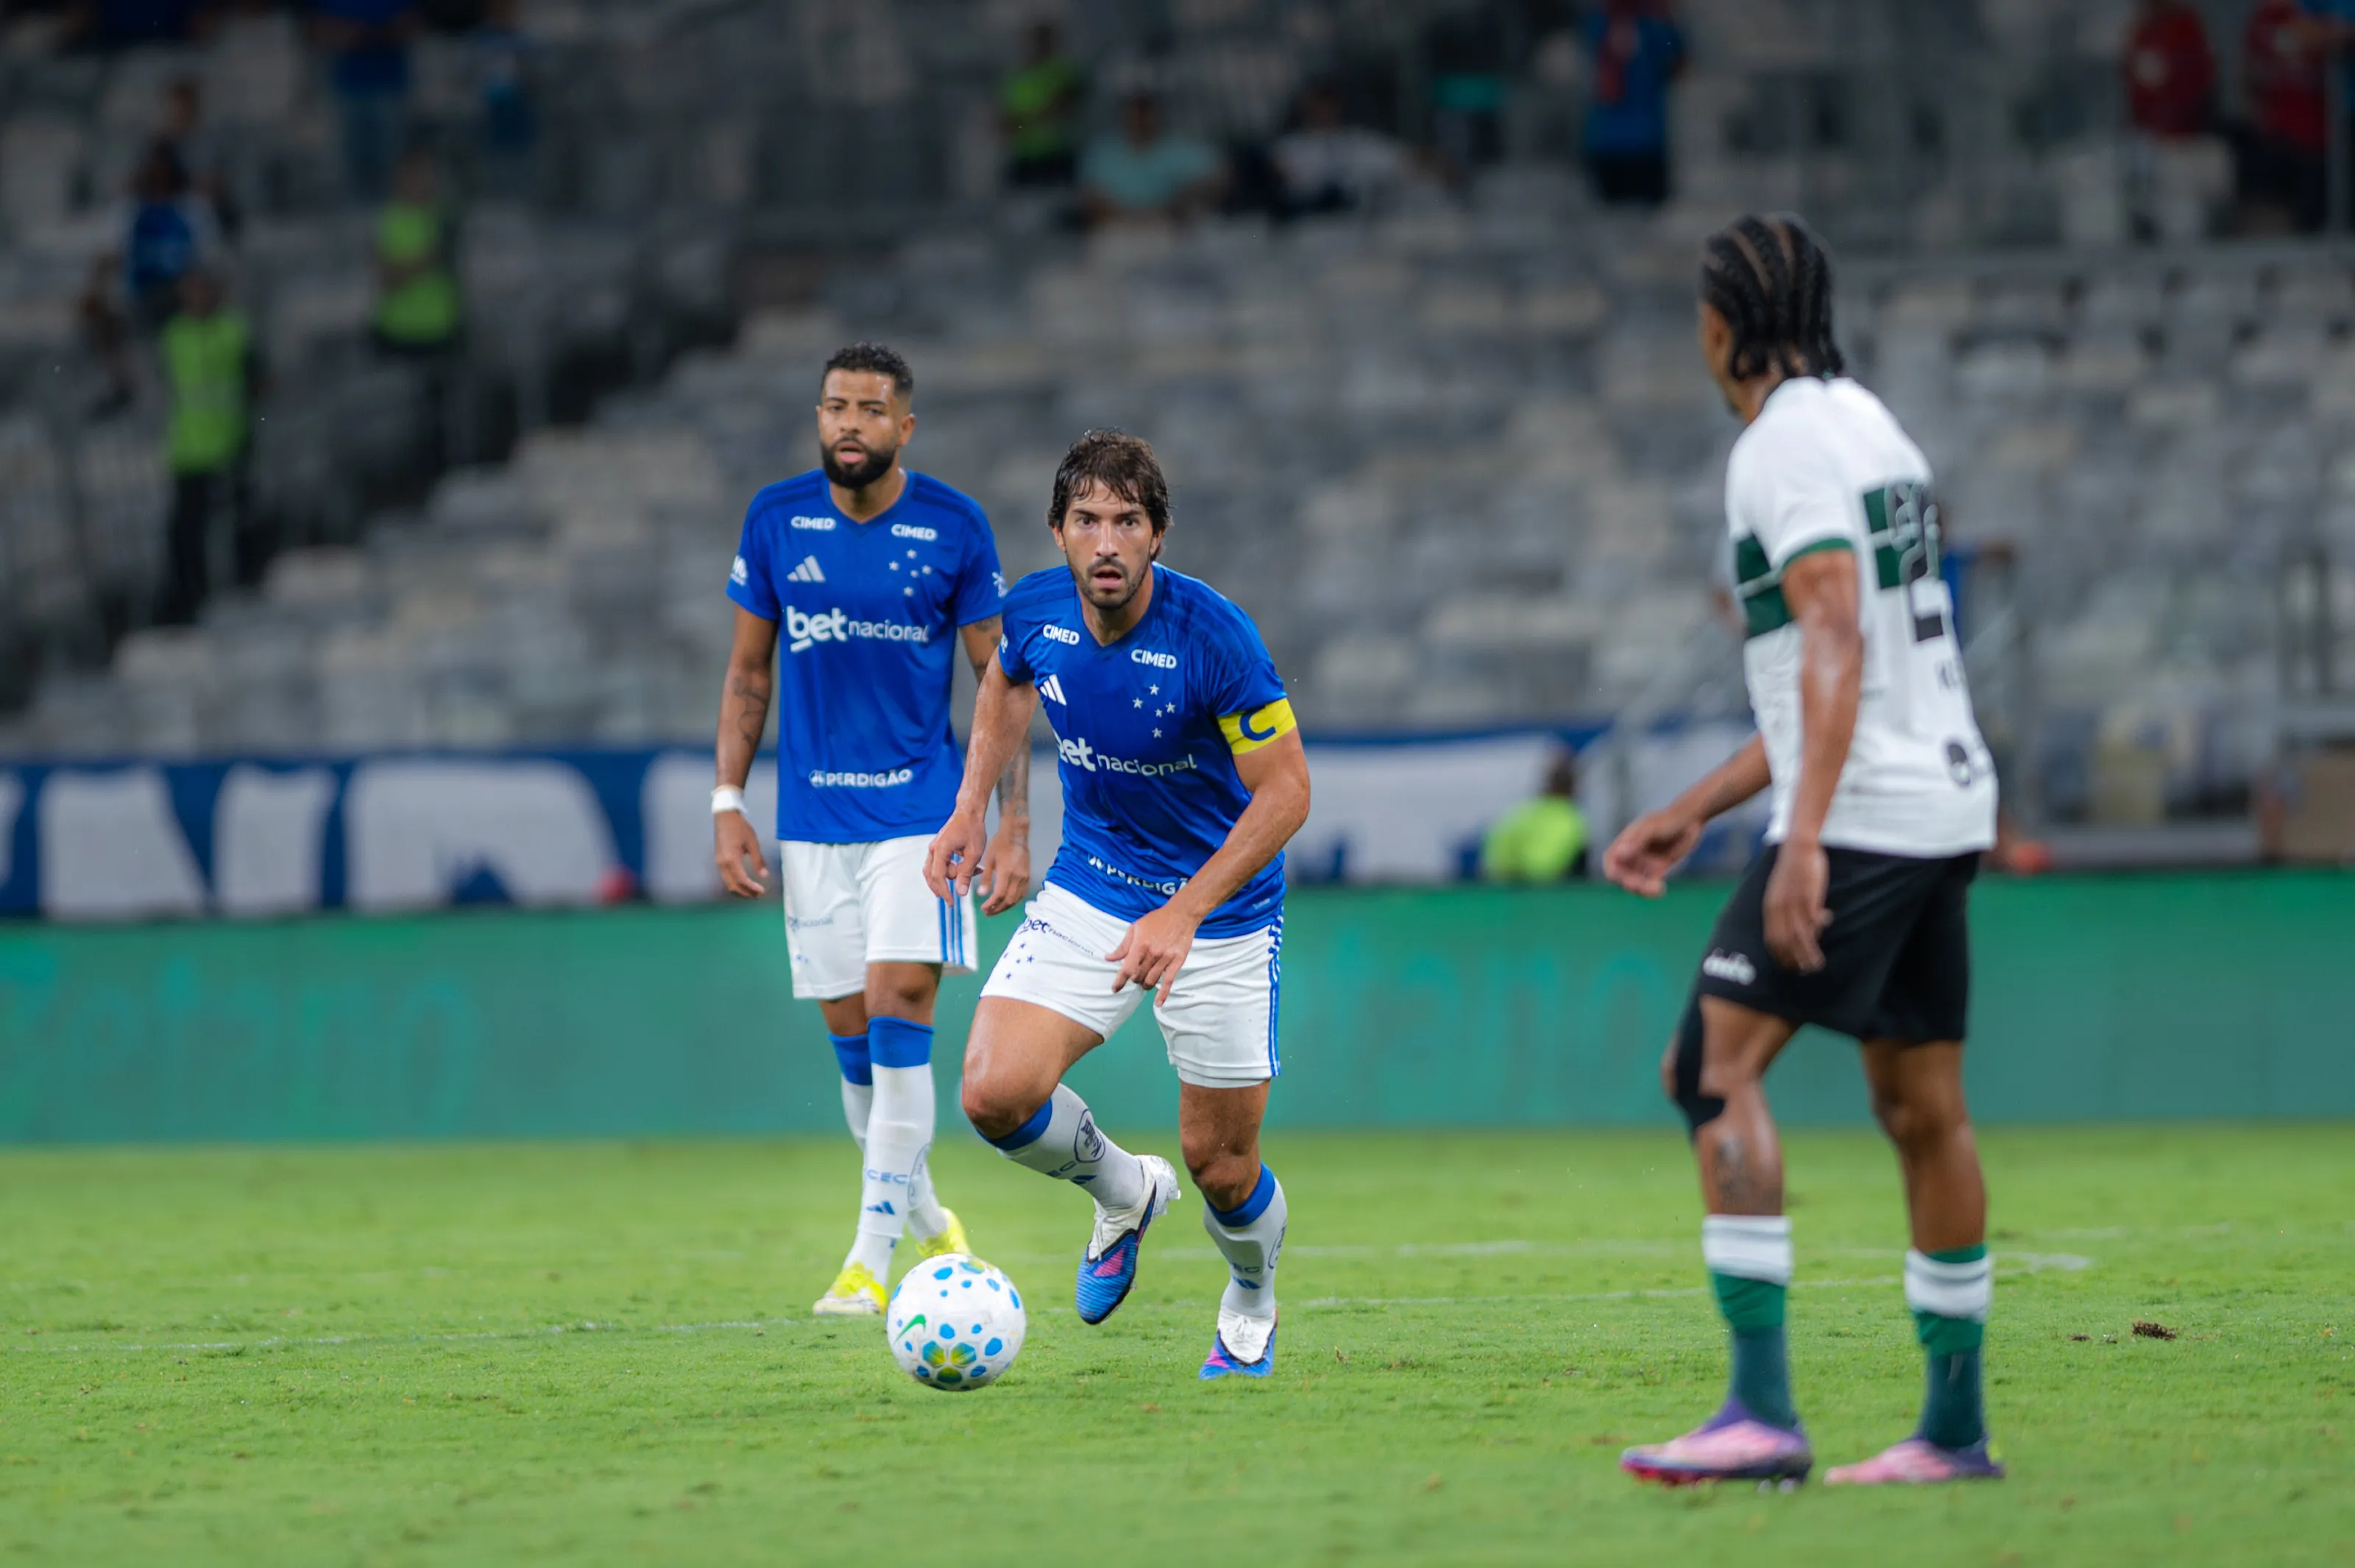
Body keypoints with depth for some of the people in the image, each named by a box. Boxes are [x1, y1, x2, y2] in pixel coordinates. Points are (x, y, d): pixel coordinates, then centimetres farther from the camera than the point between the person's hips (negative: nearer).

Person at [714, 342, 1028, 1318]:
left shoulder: (954, 530, -5)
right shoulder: (775, 522, 1)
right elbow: (748, 671, 10)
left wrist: (1014, 825, -5)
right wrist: (727, 805, 2)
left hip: (922, 808, -3)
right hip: (812, 821, 3)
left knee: (899, 1009, -15)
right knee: (851, 1036, 6)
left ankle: (873, 1255, -13)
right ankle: (926, 1219, 27)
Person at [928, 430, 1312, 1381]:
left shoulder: (1213, 636, -26)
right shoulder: (1036, 610, -11)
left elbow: (1285, 793, -21)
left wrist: (1184, 914, -29)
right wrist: (971, 808, 5)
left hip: (1221, 910, -4)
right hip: (1088, 891, 4)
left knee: (1221, 1165, 2)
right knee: (996, 1093, -16)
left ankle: (1251, 1304, 37)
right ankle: (1123, 1194, 16)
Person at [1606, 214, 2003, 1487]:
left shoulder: (1788, 447, -10)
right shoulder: (1872, 430, 19)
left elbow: (1835, 646, -22)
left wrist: (1805, 842, -30)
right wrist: (1693, 811, 28)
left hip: (1860, 816, -9)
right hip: (1944, 807, 9)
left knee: (1717, 1066, -12)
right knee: (1922, 1107, 11)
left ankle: (1762, 1409, -21)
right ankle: (1956, 1428, 15)